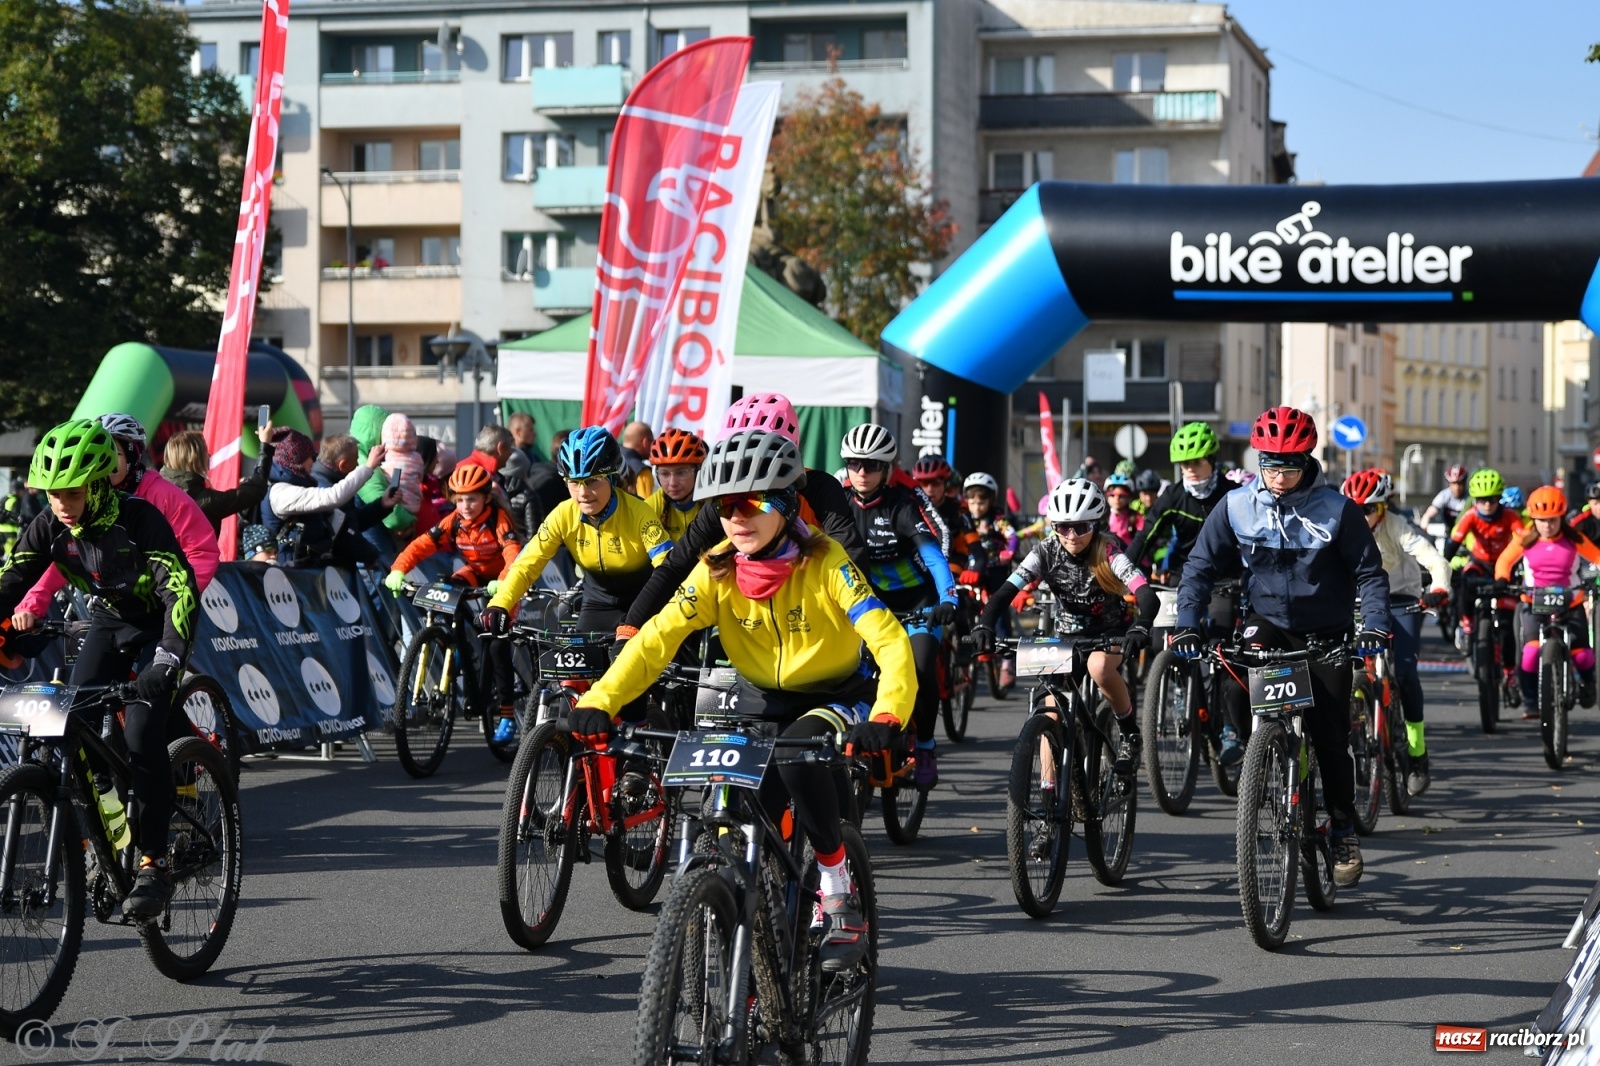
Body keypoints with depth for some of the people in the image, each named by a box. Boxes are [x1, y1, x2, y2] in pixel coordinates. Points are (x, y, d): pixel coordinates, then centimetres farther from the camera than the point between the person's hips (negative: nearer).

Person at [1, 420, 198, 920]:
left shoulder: (139, 518, -30)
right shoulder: (49, 528, -15)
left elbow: (181, 588, -37)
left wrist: (168, 657, -50)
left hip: (159, 625, -5)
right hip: (109, 622, 5)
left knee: (141, 733, -21)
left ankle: (154, 865, -15)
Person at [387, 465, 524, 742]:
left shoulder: (499, 519, -25)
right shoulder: (453, 522, -13)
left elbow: (513, 554, -40)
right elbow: (420, 545, -20)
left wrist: (502, 584, -59)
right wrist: (397, 571, -37)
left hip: (501, 583, -5)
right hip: (474, 575, 5)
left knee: (497, 645, -16)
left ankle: (507, 714, -7)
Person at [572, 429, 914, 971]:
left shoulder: (824, 562, -21)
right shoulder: (717, 572, -11)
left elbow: (889, 639, -30)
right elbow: (659, 636, -19)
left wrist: (886, 716, -48)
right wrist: (599, 701, -34)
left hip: (842, 698, -4)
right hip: (772, 704, 4)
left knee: (796, 754, -35)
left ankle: (840, 896, -20)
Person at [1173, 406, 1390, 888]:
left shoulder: (1337, 511, -14)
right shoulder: (1237, 507, -11)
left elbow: (1369, 572, -9)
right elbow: (1201, 566, -6)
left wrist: (1375, 627, -24)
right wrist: (1188, 625, -18)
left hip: (1326, 635, -1)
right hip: (1268, 621, 1)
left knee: (1330, 737, -5)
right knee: (1238, 674, -30)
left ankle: (1344, 831, 10)